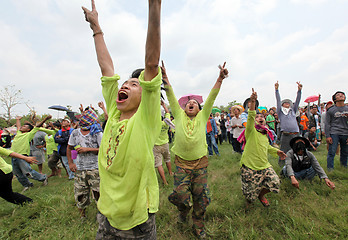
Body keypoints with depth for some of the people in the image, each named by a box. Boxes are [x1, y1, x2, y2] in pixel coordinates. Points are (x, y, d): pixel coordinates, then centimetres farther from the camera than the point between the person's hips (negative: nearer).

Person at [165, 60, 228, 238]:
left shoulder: (202, 116, 4)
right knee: (181, 195, -3)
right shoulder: (179, 115, 4)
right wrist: (165, 77, -10)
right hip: (182, 163, 0)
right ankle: (183, 212, 35)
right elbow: (171, 96, -3)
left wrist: (220, 78, -14)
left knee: (201, 198, 7)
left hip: (200, 163, 1)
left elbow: (212, 97, -5)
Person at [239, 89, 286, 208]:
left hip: (264, 166, 6)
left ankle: (261, 195, 27)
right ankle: (249, 198, 41)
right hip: (250, 167, -6)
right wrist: (252, 102, -44)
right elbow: (250, 118, -30)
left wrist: (276, 151, 16)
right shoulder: (251, 131, -10)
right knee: (251, 193, 2)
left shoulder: (265, 134, 12)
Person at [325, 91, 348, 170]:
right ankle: (330, 168, 4)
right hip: (334, 133, -3)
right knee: (332, 152, -5)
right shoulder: (330, 110, 0)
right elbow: (327, 124, 0)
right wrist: (327, 136, -6)